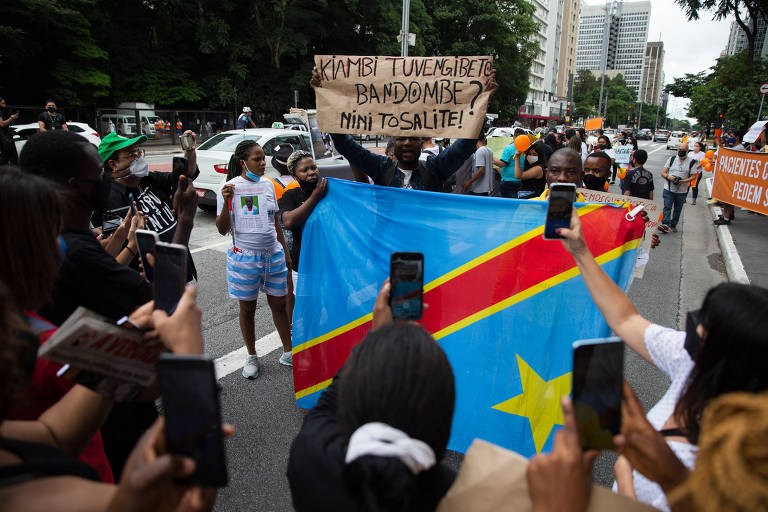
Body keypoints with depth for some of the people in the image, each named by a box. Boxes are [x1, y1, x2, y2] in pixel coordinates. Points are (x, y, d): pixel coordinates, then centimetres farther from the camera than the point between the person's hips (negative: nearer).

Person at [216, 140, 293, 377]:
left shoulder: (268, 184, 5)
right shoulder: (231, 188, -9)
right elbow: (223, 229, -11)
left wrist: (285, 250, 16)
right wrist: (226, 203, -26)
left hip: (273, 255, 4)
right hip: (245, 257, -4)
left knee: (279, 305, 11)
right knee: (247, 309, 10)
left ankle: (288, 353, 26)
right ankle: (252, 357, 28)